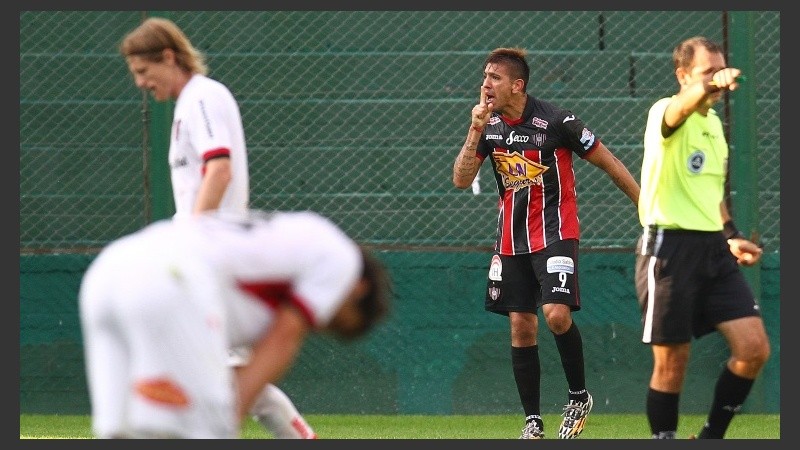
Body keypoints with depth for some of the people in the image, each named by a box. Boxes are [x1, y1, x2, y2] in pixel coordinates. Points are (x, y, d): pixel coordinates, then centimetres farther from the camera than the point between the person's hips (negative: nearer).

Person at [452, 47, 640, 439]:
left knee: (556, 314, -22)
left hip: (555, 232, -5)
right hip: (511, 239, 5)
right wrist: (475, 132, -16)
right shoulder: (489, 124, 1)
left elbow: (606, 160, -4)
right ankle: (532, 422, 11)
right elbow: (461, 179, -3)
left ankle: (579, 396, -1)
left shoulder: (555, 121, -15)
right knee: (521, 326, 3)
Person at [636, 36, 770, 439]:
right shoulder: (665, 114, -9)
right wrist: (709, 86, -57)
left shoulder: (714, 124, 15)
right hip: (670, 248, -7)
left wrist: (731, 235, 15)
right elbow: (683, 105, -36)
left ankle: (711, 438, 11)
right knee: (672, 362, -2)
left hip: (713, 249, 7)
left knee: (754, 348, -4)